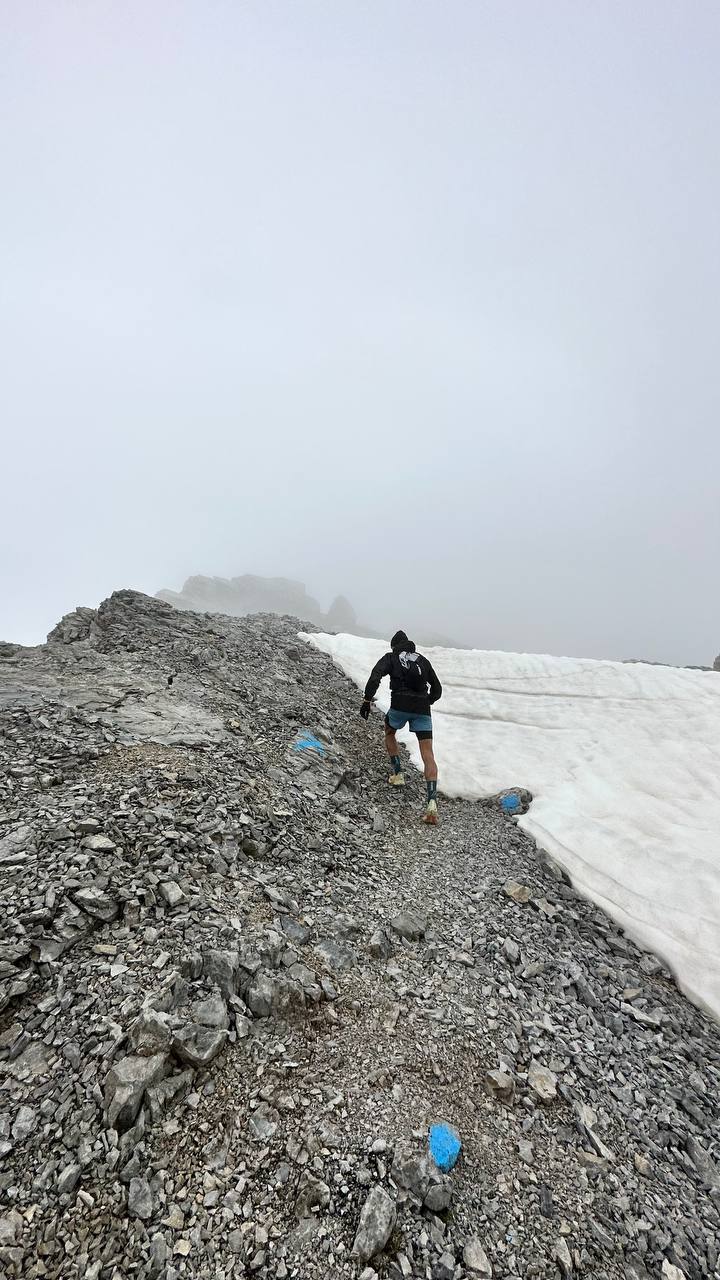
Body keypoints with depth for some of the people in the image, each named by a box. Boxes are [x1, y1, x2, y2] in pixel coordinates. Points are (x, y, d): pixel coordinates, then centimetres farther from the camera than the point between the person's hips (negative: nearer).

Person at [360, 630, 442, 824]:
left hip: (400, 706, -2)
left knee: (389, 733, 30)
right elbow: (437, 690, 25)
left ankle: (397, 775, 28)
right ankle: (432, 802, -17)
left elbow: (375, 677, -8)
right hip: (423, 710, 2)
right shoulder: (423, 660, 22)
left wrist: (367, 700, -6)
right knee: (428, 755, -3)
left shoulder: (390, 657, 12)